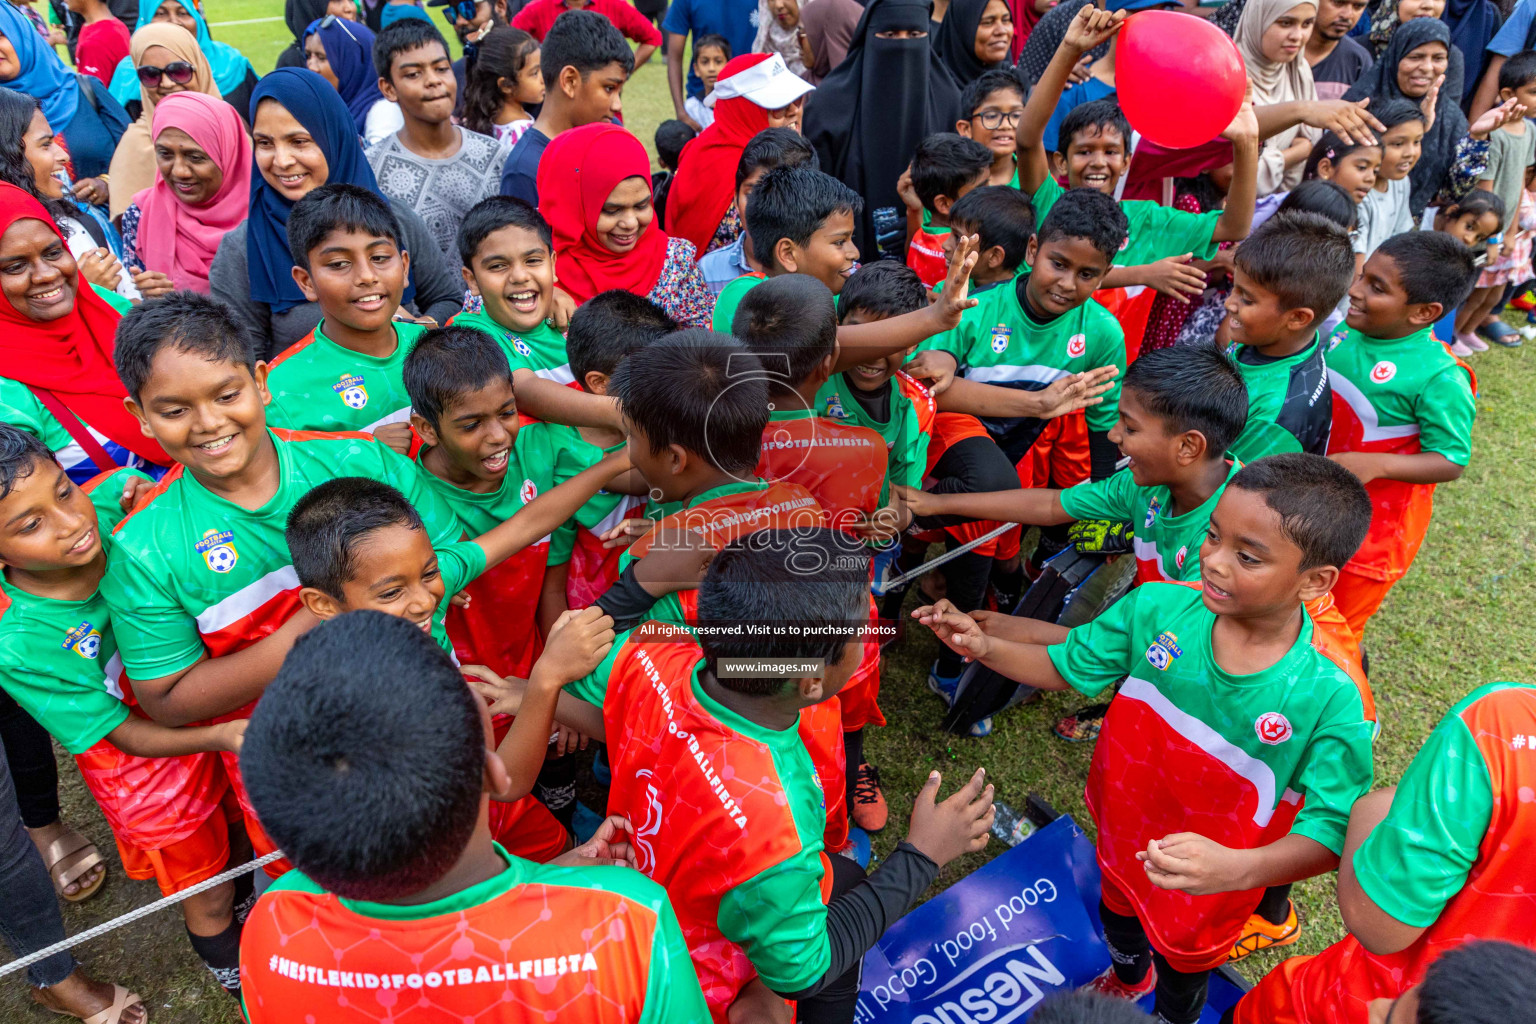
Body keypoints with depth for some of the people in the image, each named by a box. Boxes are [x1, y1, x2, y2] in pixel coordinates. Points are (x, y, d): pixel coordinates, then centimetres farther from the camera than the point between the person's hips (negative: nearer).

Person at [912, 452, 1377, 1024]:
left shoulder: (1331, 700, -32)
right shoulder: (1158, 609, -22)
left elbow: (1332, 831, -29)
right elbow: (1068, 667, -8)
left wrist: (1238, 869, -47)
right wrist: (985, 646, -24)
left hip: (1209, 889, -3)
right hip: (1125, 835, 4)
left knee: (1181, 973, 27)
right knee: (1117, 913, 34)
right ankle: (1128, 977, 70)